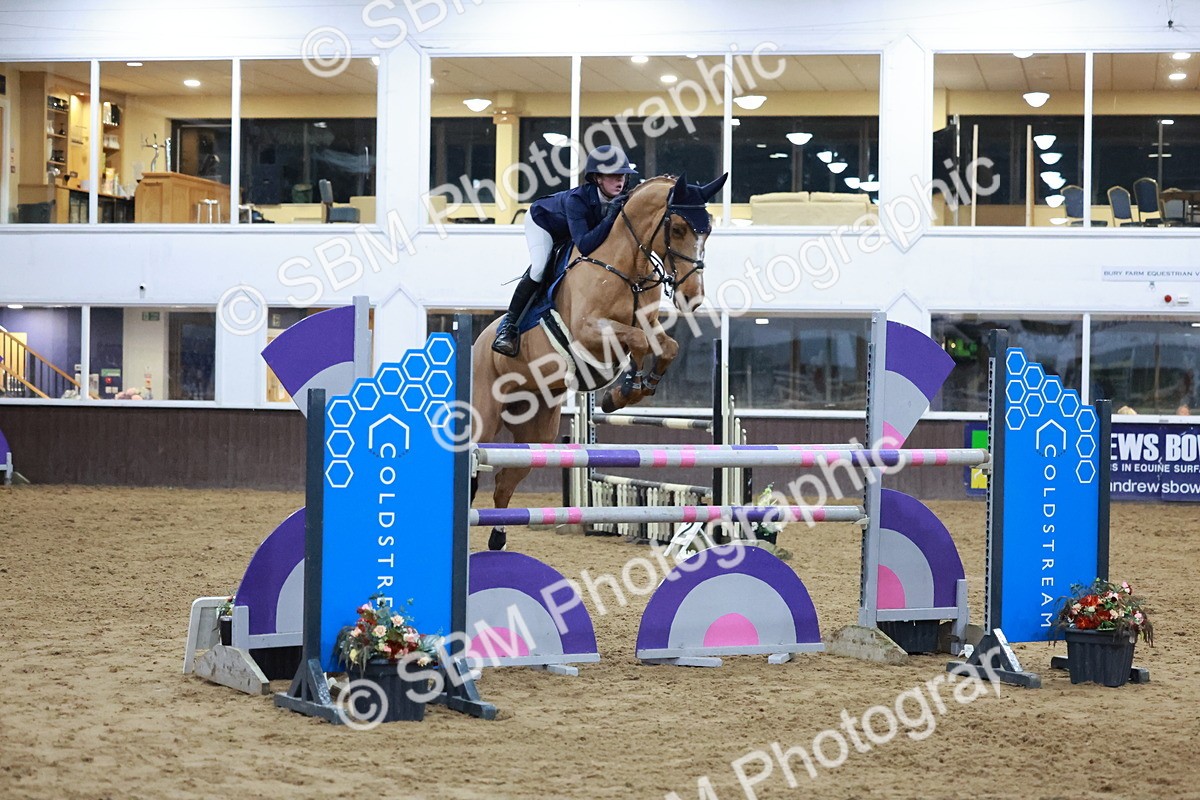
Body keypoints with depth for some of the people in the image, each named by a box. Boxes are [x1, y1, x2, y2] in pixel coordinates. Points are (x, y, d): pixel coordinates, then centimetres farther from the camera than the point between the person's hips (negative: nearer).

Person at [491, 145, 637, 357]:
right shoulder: (577, 200, -44)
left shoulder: (621, 200, -28)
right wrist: (610, 218, -57)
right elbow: (584, 246, -52)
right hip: (542, 221, -7)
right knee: (539, 269, -24)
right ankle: (509, 325, -15)